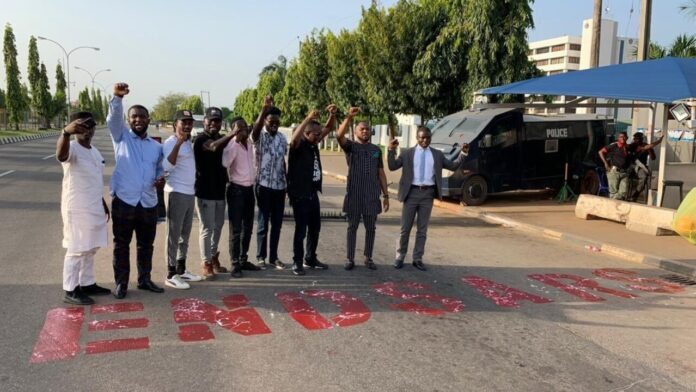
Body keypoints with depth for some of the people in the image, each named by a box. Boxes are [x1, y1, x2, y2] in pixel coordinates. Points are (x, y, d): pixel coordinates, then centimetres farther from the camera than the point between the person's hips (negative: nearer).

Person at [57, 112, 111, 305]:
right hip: (77, 209, -8)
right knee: (76, 250, -2)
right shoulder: (72, 148, -15)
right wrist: (65, 132, -61)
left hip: (94, 208, 8)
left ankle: (87, 284, 28)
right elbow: (60, 154, -42)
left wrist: (103, 203, 23)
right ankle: (70, 290, 8)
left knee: (90, 249, 16)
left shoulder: (94, 151, 13)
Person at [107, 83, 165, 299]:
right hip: (123, 201, -3)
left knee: (146, 245, 13)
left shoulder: (156, 146, 13)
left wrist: (160, 179, 0)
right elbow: (113, 118, -14)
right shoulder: (121, 137, 4)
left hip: (149, 203, 3)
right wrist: (118, 97, -32)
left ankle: (144, 279, 27)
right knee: (121, 245, 5)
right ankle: (121, 283, 17)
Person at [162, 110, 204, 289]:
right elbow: (167, 166, -28)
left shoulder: (189, 142, 14)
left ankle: (181, 270, 25)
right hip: (176, 194, -9)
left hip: (190, 193, 9)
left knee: (185, 234, 14)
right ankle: (171, 275, 2)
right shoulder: (170, 142, -12)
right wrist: (178, 143, -31)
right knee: (173, 235, -4)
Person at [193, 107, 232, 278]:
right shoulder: (200, 139, -13)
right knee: (207, 229, -3)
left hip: (220, 191, 7)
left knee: (218, 227, 16)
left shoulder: (222, 139, 11)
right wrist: (232, 133, -46)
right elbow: (213, 147, -35)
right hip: (204, 192, -7)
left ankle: (213, 257, 29)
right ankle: (206, 263, 6)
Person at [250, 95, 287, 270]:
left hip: (279, 186, 5)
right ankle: (261, 256, 14)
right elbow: (256, 128, -31)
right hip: (264, 185, -5)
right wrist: (264, 108, -47)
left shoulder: (282, 138, 9)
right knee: (263, 223, 2)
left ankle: (274, 257, 19)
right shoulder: (259, 136, -7)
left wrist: (287, 183, 14)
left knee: (277, 223, 9)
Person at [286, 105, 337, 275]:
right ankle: (297, 262, 9)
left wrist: (332, 115, -7)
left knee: (315, 228, 15)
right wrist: (308, 119, -41)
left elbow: (329, 128, 13)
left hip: (313, 193, 8)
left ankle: (310, 259, 29)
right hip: (300, 194, -8)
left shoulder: (314, 144, 8)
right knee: (301, 230, -2)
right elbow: (294, 138, -36)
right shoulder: (298, 146, -12)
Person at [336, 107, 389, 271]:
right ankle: (349, 259, 11)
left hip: (372, 195, 3)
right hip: (354, 195, -3)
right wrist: (349, 117, -30)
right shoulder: (350, 146, 2)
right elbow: (339, 135, -19)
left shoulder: (376, 150, 12)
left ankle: (368, 258, 19)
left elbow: (381, 173, 12)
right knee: (352, 227, 4)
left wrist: (386, 195, 8)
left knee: (371, 228, 7)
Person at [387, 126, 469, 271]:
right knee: (405, 228, 6)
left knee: (422, 229, 8)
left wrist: (463, 153, -5)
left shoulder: (437, 154, 9)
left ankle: (417, 259, 18)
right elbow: (392, 167, -4)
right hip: (412, 192, -2)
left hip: (428, 194, 2)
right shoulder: (407, 153, 3)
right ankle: (400, 257, 18)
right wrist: (391, 150, -17)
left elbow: (453, 166, 8)